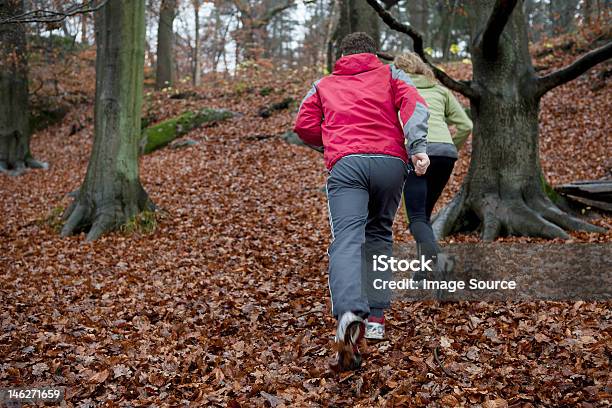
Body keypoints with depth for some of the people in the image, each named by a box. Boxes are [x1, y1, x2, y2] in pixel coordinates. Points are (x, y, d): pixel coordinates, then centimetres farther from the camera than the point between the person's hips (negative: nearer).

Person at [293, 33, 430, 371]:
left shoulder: (324, 85, 28)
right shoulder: (390, 74, 25)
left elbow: (304, 126, 14)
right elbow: (413, 104, 5)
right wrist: (417, 147, -9)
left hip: (345, 164, -1)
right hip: (391, 162, 1)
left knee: (346, 241, -14)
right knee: (379, 236, 19)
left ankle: (350, 313, -38)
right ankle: (375, 315, 14)